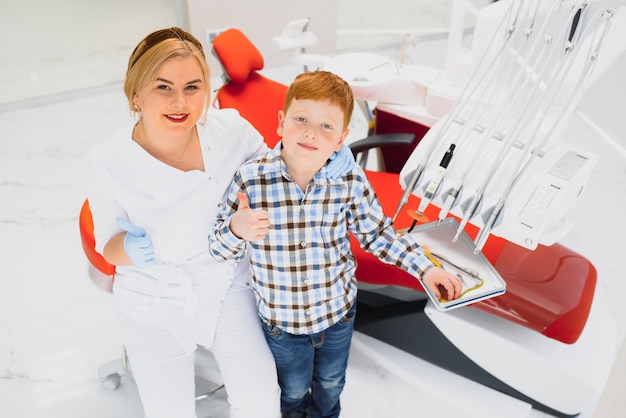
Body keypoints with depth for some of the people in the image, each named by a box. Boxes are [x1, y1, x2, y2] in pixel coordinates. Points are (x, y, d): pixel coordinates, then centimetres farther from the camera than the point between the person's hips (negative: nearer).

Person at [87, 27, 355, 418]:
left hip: (226, 286, 1)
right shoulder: (109, 163, -19)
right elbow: (108, 245, -5)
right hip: (153, 304, 0)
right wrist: (130, 247, -30)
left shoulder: (231, 129, -17)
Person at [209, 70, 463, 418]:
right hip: (282, 319, -1)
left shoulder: (350, 181, -19)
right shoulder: (250, 179, -23)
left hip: (338, 310, 2)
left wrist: (425, 268, -10)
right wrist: (236, 230, -36)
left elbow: (378, 233, -4)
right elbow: (221, 250, -14)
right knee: (294, 389, 28)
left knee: (331, 383, 30)